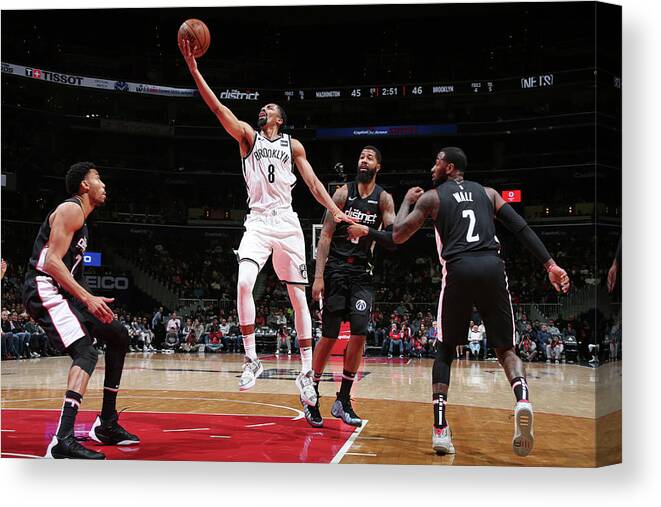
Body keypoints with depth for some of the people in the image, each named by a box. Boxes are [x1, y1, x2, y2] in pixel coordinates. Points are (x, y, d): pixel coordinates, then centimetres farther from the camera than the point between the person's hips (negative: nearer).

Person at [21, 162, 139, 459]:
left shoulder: (79, 216, 22)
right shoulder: (70, 210, -9)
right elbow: (51, 261, -20)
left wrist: (91, 302, 21)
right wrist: (88, 298, -25)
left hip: (62, 291, 11)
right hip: (44, 290, -11)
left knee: (119, 337, 14)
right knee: (86, 352, -26)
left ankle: (106, 424, 17)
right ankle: (63, 440, -34)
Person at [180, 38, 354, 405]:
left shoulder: (293, 145, 13)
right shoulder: (247, 136, 10)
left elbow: (313, 183, 9)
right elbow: (217, 108, -2)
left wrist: (336, 212, -7)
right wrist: (193, 68, -12)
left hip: (287, 223, 1)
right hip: (258, 222, -1)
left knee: (298, 296, 2)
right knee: (244, 283, -23)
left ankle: (306, 372, 9)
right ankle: (251, 360, -12)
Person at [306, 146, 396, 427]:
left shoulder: (383, 199, 3)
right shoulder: (343, 193, -1)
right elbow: (325, 235, -6)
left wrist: (368, 231, -18)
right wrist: (318, 276, -13)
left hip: (362, 273, 2)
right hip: (336, 269, -2)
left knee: (359, 333, -8)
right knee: (329, 335, -1)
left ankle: (343, 401, 4)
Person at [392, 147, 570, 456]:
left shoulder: (431, 197, 14)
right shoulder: (487, 193, 23)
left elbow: (398, 236, 12)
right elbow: (521, 229, 12)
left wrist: (407, 202, 29)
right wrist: (550, 265, 7)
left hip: (458, 271, -2)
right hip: (492, 268, 2)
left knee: (444, 350, 15)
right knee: (505, 349, 11)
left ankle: (440, 429, 3)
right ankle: (522, 399, -22)